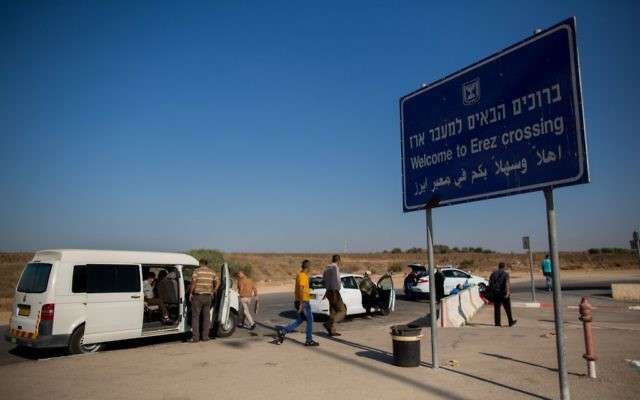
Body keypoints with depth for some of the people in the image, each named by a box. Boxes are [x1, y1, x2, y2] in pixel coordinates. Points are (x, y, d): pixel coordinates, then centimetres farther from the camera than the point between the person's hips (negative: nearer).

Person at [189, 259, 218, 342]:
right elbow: (215, 285, 17)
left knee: (195, 316, 3)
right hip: (208, 297, 4)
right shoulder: (212, 273, 7)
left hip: (198, 296, -4)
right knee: (206, 317, 10)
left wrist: (190, 293, -4)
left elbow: (193, 283, -13)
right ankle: (205, 336, 13)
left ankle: (195, 337, 1)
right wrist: (212, 292, 31)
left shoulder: (197, 271, -6)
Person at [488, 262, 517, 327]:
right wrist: (507, 293, -22)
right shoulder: (506, 274, -4)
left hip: (495, 293, 3)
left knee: (496, 308, 5)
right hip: (503, 293, -3)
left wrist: (491, 292, 13)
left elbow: (490, 283, 7)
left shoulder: (493, 273, 8)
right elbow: (507, 284, -17)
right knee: (507, 309, 10)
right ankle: (511, 322, 19)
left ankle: (497, 323, 3)